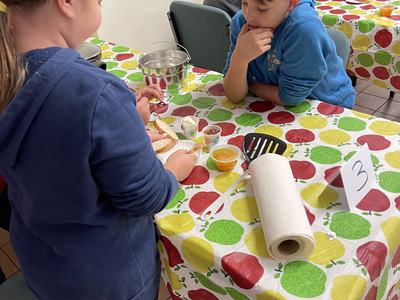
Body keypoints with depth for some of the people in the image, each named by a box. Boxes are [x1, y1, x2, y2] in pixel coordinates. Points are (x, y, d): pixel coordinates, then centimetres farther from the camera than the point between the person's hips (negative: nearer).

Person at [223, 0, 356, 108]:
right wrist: (239, 57, -27)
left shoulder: (304, 29, -25)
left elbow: (289, 97, -18)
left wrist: (248, 84, -7)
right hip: (273, 106, 3)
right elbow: (235, 95, -13)